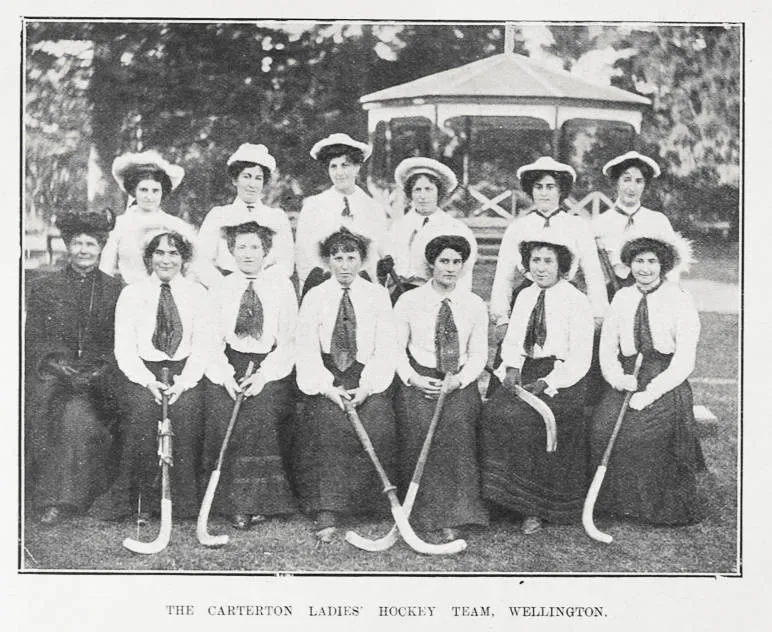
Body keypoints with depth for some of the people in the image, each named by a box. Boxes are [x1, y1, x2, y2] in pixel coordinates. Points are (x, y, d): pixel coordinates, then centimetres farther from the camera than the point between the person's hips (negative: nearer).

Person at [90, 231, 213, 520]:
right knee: (143, 409, -28)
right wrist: (149, 381, -11)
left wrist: (183, 381, -11)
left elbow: (203, 345, 5)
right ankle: (133, 499, -17)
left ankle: (184, 503, -16)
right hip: (142, 371, 0)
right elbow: (123, 348, 4)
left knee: (186, 409, -27)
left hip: (185, 373, 0)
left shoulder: (197, 293, 11)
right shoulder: (131, 294, 9)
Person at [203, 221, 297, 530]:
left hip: (271, 368, -2)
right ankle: (233, 504, -14)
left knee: (260, 410, -27)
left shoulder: (281, 286, 8)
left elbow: (289, 341, 2)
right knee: (223, 411, -23)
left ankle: (258, 500, -15)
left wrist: (263, 374, -12)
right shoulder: (220, 290, 13)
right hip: (229, 367, 2)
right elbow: (213, 341, 6)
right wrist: (226, 375, -11)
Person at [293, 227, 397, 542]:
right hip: (327, 379, -1)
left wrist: (366, 387, -12)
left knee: (376, 422, -22)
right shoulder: (315, 297, 8)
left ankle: (368, 502, -7)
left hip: (368, 378, 1)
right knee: (328, 420, -25)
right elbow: (306, 349, 0)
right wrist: (327, 387, -15)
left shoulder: (378, 295, 8)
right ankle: (326, 512, -23)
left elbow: (386, 349, 2)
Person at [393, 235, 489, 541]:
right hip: (418, 381, 0)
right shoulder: (409, 301, 5)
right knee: (420, 426, -27)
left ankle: (453, 516, -23)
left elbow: (478, 353, 9)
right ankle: (427, 512, -18)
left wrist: (458, 380, -9)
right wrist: (414, 379, -10)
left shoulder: (474, 305, 9)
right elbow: (396, 347, 6)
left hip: (460, 383, 1)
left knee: (457, 425, -27)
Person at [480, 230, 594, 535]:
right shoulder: (524, 297, 15)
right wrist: (512, 368, -3)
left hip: (560, 378, -6)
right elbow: (511, 341, 18)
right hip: (524, 372, 6)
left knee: (516, 416, -28)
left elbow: (580, 360, -8)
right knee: (493, 411, -21)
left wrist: (546, 383, -19)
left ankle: (535, 508, -15)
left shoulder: (577, 302, -4)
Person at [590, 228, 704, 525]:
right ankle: (616, 502, -3)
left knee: (644, 432, -27)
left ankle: (658, 508, -8)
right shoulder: (621, 298, 13)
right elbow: (607, 348, 11)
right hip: (627, 381, 4)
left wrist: (649, 393, -18)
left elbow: (684, 361, -8)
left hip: (667, 384, -4)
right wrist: (618, 378, -10)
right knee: (603, 428, -20)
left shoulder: (680, 302, -1)